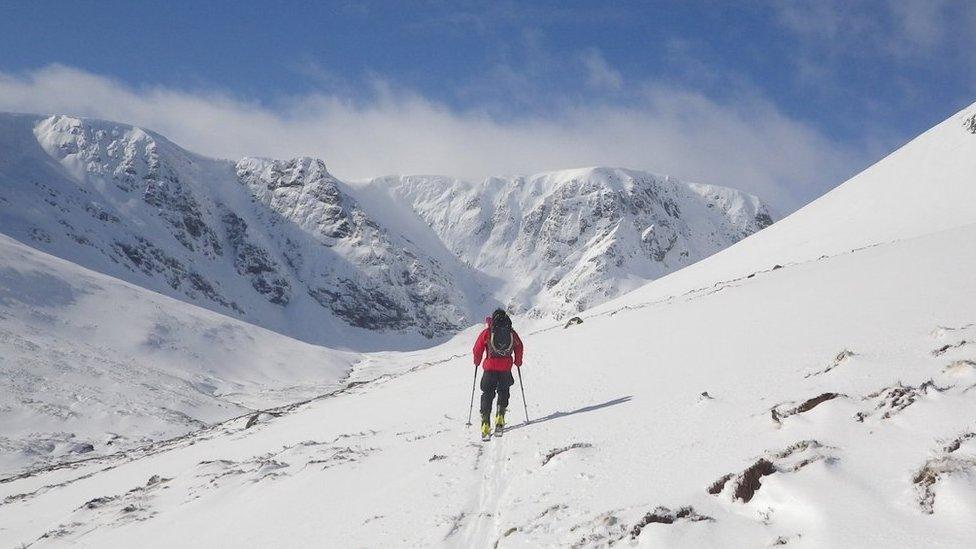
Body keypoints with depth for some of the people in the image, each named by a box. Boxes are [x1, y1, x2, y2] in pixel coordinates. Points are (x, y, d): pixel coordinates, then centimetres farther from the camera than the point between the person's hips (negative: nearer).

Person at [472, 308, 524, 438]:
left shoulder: (487, 332, -2)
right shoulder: (511, 333, 5)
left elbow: (477, 349, 0)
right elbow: (519, 348, 12)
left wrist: (477, 362, 18)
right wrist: (518, 362, 27)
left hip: (490, 368, -1)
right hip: (506, 369, 1)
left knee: (487, 394, 5)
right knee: (503, 393, 18)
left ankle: (485, 424, -4)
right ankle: (500, 418, 2)